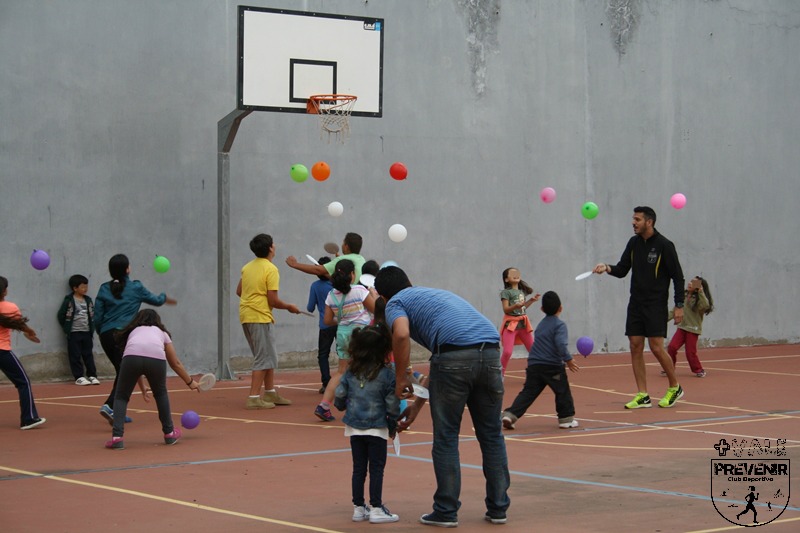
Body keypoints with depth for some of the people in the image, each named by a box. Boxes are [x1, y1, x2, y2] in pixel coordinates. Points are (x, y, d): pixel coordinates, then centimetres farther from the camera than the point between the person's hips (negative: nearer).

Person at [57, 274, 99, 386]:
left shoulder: (88, 300, 8)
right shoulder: (69, 301, -8)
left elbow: (92, 315, 13)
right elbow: (61, 315, -6)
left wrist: (92, 329, 4)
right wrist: (67, 328, -2)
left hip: (87, 332, 5)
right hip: (74, 333, -5)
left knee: (88, 355, 7)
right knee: (75, 356, -1)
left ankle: (92, 375, 11)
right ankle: (79, 377, 2)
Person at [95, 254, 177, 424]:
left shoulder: (104, 289, 8)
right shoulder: (135, 288, 1)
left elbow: (97, 317, 6)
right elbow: (156, 300, 17)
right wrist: (165, 298, 39)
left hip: (106, 335, 5)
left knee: (122, 372, 17)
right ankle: (110, 405, -30)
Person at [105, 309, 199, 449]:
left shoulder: (133, 331, 38)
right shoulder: (161, 332, 36)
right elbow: (175, 363, 40)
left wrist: (142, 388, 56)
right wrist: (190, 382, 53)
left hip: (132, 355, 0)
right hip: (157, 358, 0)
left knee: (121, 397, 16)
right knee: (160, 393, 29)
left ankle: (117, 437, -1)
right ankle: (169, 433, 36)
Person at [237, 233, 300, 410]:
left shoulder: (247, 267, 10)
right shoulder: (271, 269, -13)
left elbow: (239, 291, 17)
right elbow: (273, 300, -16)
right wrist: (289, 307, 0)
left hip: (246, 315, 8)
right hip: (261, 317, -8)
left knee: (269, 357, 18)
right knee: (264, 359, -4)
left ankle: (270, 393, 23)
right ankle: (254, 398, -7)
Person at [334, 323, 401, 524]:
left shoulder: (351, 372, -1)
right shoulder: (387, 375, -12)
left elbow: (339, 397, 2)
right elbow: (392, 404, -9)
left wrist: (343, 406, 26)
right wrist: (393, 425, 7)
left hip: (354, 428, 4)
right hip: (376, 429, -4)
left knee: (359, 468, 11)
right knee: (376, 468, 3)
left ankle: (358, 508, 17)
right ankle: (376, 509, 3)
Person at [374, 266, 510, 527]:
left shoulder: (395, 302, 15)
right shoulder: (437, 293, 36)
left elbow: (401, 334, -10)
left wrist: (400, 379, 3)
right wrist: (417, 404, 41)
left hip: (455, 353, -6)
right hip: (490, 350, 6)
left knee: (446, 437, 8)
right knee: (491, 434, 17)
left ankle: (446, 512, 13)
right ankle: (498, 508, 21)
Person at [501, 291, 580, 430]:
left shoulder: (541, 324, 20)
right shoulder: (559, 324, -5)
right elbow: (560, 345, -19)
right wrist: (568, 359, -11)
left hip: (534, 365, 6)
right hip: (552, 366, -6)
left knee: (528, 392, 5)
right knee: (562, 391, 9)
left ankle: (510, 414, -7)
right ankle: (566, 419, 13)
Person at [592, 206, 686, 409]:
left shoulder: (664, 245, -10)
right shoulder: (634, 243, 7)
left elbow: (678, 276, -7)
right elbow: (622, 270, 9)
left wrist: (679, 305, -10)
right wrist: (607, 268, -12)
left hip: (656, 305, -6)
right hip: (636, 304, 6)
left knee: (656, 347, -10)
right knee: (636, 347, 1)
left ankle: (675, 388, 11)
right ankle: (643, 396, 5)